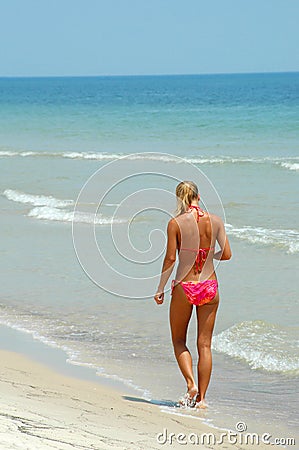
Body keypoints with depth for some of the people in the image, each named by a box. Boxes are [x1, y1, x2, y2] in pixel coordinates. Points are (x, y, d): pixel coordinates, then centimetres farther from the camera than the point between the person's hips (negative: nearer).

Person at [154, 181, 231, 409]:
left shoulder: (175, 223, -8)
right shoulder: (216, 221, -1)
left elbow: (170, 258, -10)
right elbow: (226, 254, 1)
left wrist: (160, 289, 0)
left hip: (184, 287, -2)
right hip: (209, 287, 2)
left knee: (179, 341, 15)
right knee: (204, 344, 9)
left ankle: (191, 383, -4)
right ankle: (201, 397, 9)